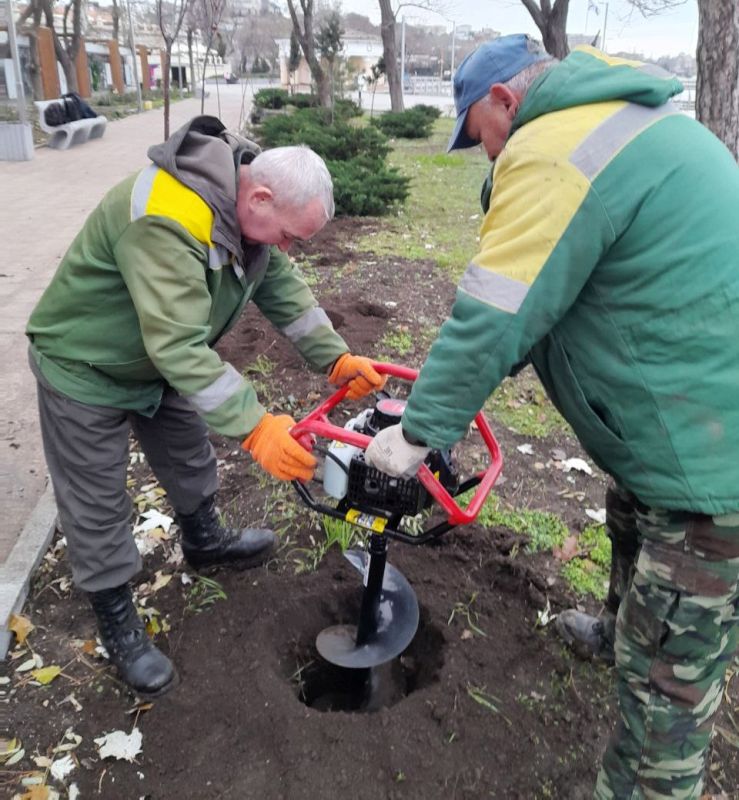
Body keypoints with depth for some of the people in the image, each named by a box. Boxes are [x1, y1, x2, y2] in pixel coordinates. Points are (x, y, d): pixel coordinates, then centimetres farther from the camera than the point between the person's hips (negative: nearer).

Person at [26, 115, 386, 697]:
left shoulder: (248, 199, -11)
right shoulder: (167, 222, -39)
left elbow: (284, 288, -6)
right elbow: (179, 345, -42)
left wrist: (335, 358, -15)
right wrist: (254, 426, -43)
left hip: (162, 361, 8)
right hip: (87, 368, -8)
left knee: (191, 460, 22)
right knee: (99, 506, 5)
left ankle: (205, 542, 47)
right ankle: (117, 620, 25)